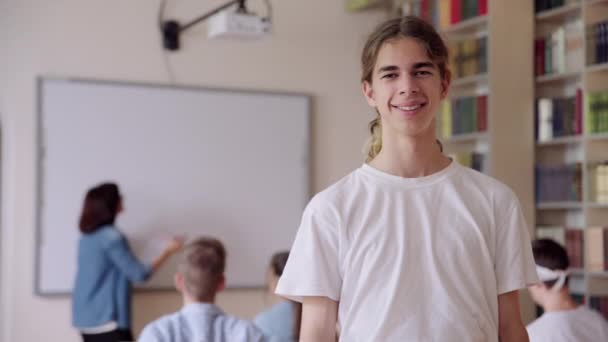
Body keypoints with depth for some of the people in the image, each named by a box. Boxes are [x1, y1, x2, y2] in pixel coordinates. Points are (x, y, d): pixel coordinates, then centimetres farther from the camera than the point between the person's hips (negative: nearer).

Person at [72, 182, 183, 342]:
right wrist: (168, 251, 0)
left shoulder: (86, 237, 9)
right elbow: (139, 274, -10)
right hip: (106, 318, -8)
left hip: (85, 318, 9)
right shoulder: (112, 237, -15)